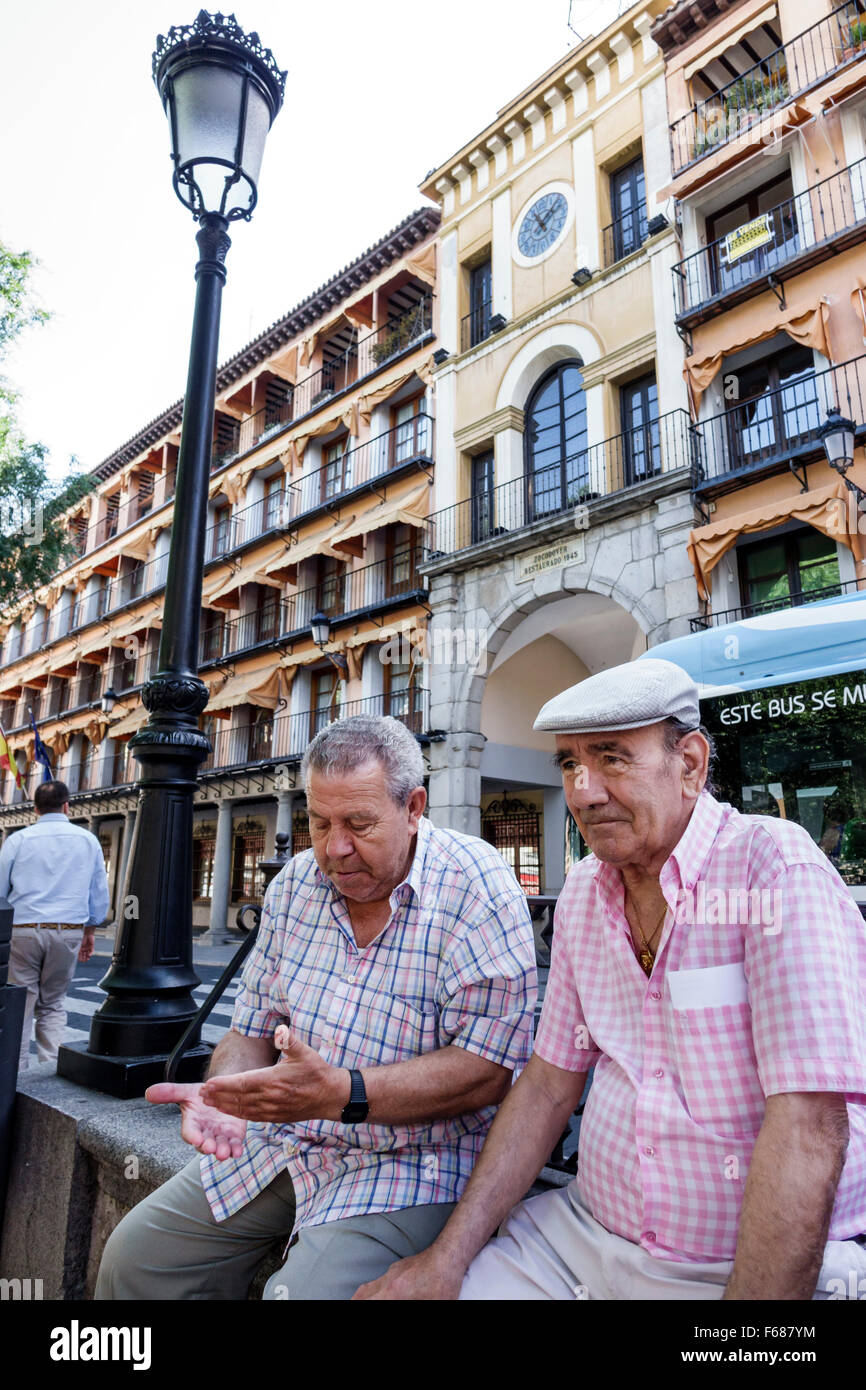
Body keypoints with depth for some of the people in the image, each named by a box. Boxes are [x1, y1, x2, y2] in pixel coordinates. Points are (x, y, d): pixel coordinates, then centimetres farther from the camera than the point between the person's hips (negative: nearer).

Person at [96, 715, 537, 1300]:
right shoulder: (297, 883, 1)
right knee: (135, 1255, 5)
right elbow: (254, 1028, 7)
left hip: (410, 1160, -5)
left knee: (303, 1291, -26)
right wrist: (219, 1096, -15)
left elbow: (488, 1068, -23)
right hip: (283, 1141, 6)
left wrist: (341, 1094, -33)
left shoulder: (479, 888, -19)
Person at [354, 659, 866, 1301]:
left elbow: (808, 1128, -23)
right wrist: (448, 1257, 0)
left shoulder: (775, 867, -19)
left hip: (768, 1266, -4)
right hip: (587, 1233, 5)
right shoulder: (582, 894, 3)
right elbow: (550, 1081, 6)